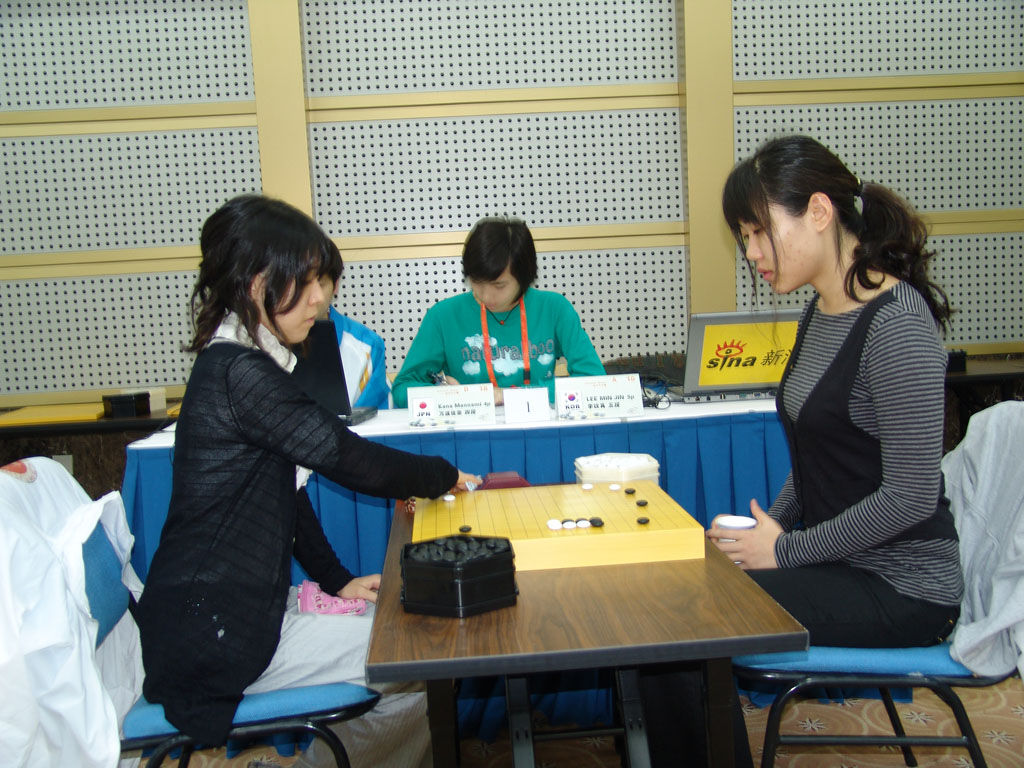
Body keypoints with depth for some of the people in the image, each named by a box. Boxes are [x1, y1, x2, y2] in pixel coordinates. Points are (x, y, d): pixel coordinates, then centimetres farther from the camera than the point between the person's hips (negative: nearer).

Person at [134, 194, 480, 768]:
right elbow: (352, 460, -19)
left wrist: (336, 580, 10)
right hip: (213, 637, -10)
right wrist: (446, 477, -2)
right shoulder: (241, 375, -21)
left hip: (239, 605, 10)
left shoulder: (239, 365, 11)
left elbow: (288, 489, 14)